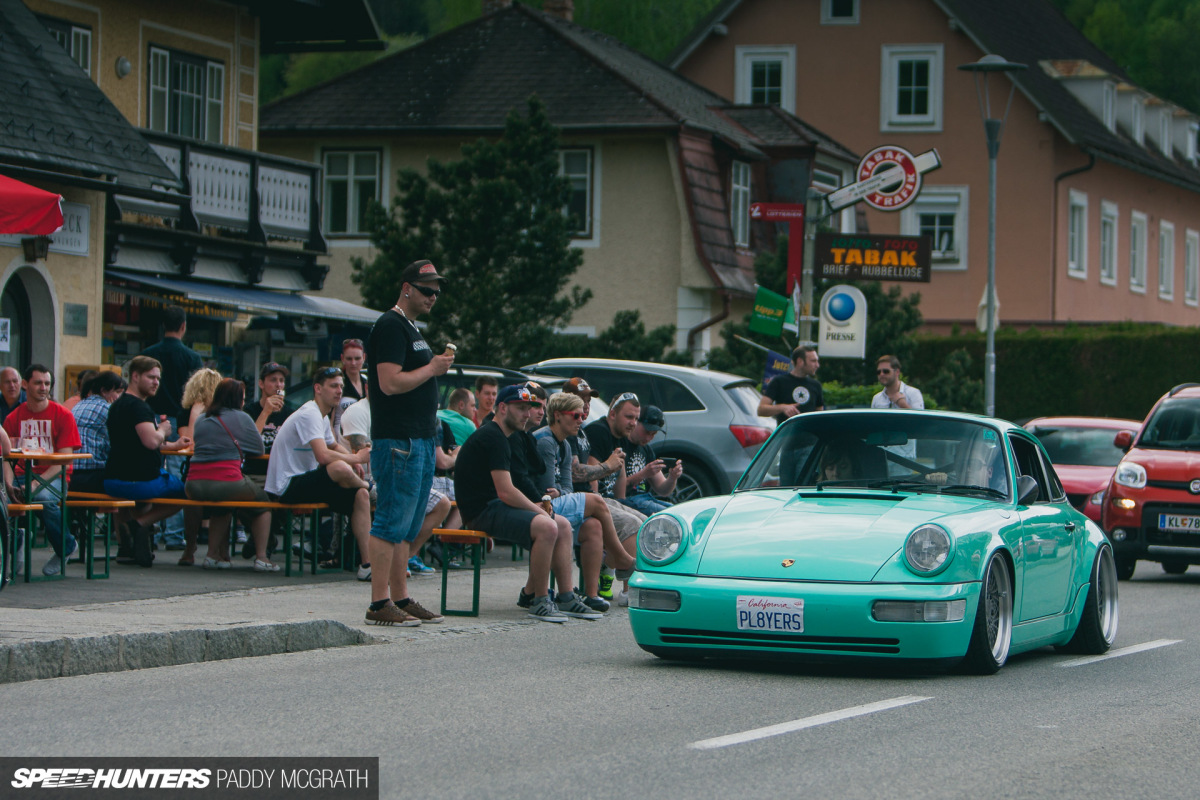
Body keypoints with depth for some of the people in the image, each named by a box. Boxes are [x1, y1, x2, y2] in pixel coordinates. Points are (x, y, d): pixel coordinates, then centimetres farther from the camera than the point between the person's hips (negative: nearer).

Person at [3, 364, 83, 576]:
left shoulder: (62, 415, -1)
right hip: (23, 474, 3)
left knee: (43, 498, -37)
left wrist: (38, 482, -20)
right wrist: (9, 484, -18)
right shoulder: (13, 418, 9)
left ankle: (65, 547, -8)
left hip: (53, 477, -3)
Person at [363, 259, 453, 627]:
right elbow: (390, 383, -20)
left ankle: (401, 599, 16)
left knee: (408, 527, 12)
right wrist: (433, 368, -12)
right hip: (398, 441, -11)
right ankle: (380, 603, -9)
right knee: (392, 522, -10)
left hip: (420, 440, 11)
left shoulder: (410, 328, 21)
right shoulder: (391, 326, -11)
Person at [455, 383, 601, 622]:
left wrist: (536, 506, 4)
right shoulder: (493, 438, -15)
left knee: (563, 526, 8)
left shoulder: (496, 436, 20)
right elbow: (506, 492, -21)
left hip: (493, 506, 11)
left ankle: (566, 597, 5)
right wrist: (540, 511, -9)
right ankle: (539, 601, -21)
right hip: (482, 511, -11)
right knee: (546, 526, -29)